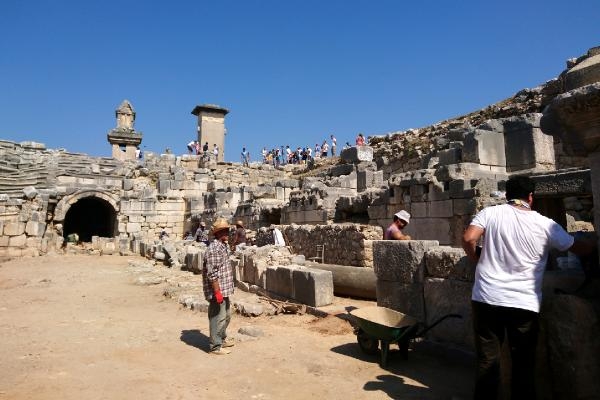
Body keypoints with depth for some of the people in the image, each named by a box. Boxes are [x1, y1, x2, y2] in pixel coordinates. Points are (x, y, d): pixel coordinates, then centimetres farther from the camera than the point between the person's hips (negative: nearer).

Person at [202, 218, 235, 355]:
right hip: (217, 291, -10)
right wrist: (217, 292, -23)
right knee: (218, 317, 2)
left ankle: (222, 338, 40)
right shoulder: (214, 249, -21)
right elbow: (212, 274, -24)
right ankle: (215, 346, 16)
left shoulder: (223, 246, 11)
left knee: (226, 315, 22)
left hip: (224, 289, 10)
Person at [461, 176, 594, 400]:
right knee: (523, 364, 15)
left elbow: (468, 239, -13)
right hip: (524, 304, 0)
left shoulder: (489, 213, -1)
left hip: (486, 299, 0)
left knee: (487, 360, 11)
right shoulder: (545, 225, 1)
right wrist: (594, 245, 35)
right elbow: (579, 249, 13)